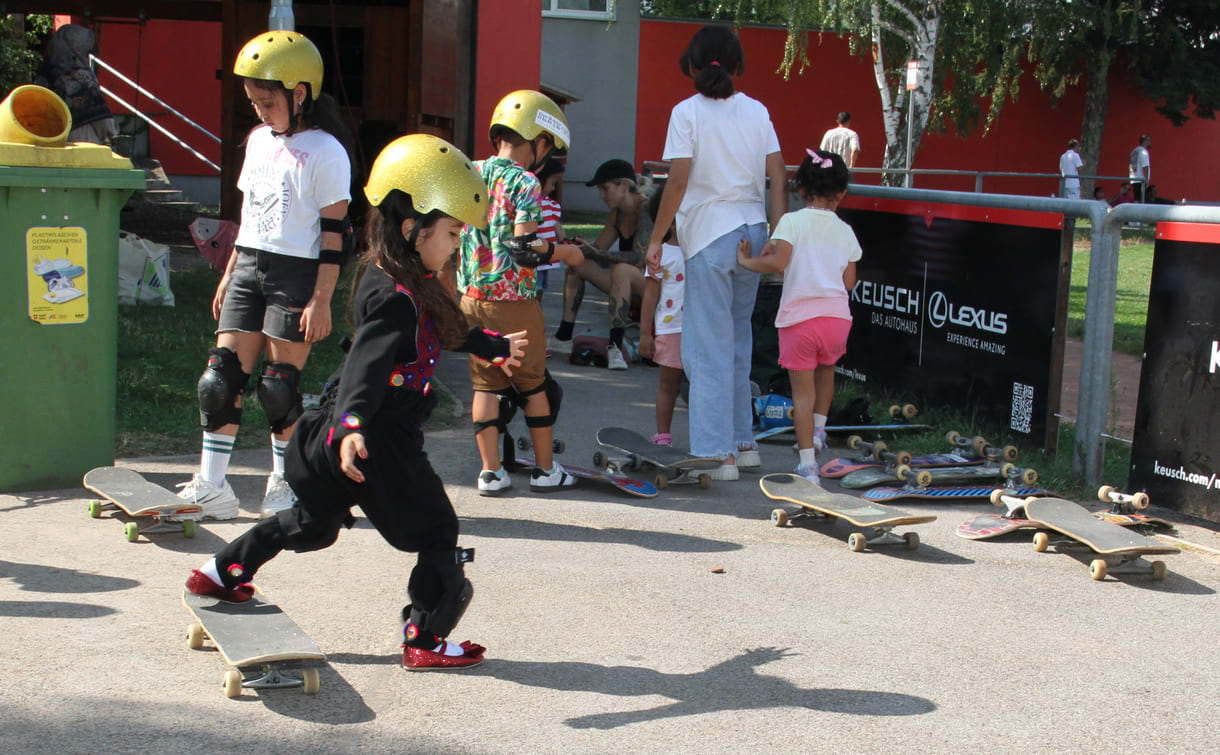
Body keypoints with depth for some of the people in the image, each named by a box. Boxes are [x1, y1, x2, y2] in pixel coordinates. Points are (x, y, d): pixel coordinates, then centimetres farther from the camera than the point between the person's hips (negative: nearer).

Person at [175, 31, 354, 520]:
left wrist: (321, 301, -14)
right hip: (248, 266, 7)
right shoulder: (259, 140, 14)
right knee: (220, 377, 1)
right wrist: (229, 275, 20)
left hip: (296, 273, -7)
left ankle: (283, 481, 17)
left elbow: (334, 233, -11)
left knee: (279, 384, -2)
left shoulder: (324, 153, -9)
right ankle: (211, 486, 6)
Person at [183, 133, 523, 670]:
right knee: (436, 531, 4)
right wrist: (352, 427, -55)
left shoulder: (401, 281, 8)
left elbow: (446, 329, 27)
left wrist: (494, 347, 43)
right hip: (377, 440, -10)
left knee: (313, 520, 26)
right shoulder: (394, 298, -24)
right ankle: (425, 641, 12)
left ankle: (221, 572, 36)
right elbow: (366, 365, -39)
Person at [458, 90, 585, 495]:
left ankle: (490, 470, 11)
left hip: (471, 297, 5)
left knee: (485, 384, 11)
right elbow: (526, 247, -19)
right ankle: (546, 469, 18)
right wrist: (565, 253, -4)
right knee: (535, 384, 10)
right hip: (514, 300, -5)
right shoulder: (523, 182, -13)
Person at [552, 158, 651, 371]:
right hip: (627, 282, 9)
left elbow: (639, 258, -29)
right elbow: (598, 246, 11)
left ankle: (616, 345, -37)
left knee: (622, 270, -37)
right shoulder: (617, 213, 8)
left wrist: (595, 252, -30)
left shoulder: (646, 209, -18)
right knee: (577, 264, 1)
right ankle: (564, 337, 0)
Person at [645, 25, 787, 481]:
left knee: (709, 348, 0)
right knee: (737, 340, 18)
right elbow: (778, 178, 3)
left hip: (709, 234, -5)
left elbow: (678, 180, -12)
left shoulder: (688, 112, -6)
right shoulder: (756, 111, 7)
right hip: (751, 231, 5)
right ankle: (743, 443, 24)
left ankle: (718, 455, 0)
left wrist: (656, 237, -6)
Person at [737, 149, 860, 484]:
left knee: (802, 390, 3)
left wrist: (747, 261, -3)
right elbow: (849, 282, 9)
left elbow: (778, 262, -18)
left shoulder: (792, 221, -3)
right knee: (826, 368, 32)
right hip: (837, 315, 3)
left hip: (799, 316, -3)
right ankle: (818, 429, 30)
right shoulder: (845, 231, 9)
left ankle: (808, 464, 2)